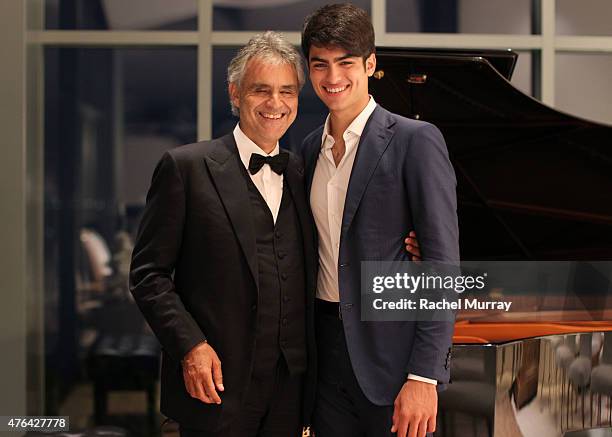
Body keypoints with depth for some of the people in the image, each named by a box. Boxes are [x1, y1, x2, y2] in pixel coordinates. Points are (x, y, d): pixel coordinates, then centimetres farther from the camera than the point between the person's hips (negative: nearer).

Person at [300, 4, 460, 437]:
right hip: (328, 350, 6)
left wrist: (424, 377, -18)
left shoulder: (416, 140, -9)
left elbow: (443, 264, -13)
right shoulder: (311, 148, 11)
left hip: (393, 352, -6)